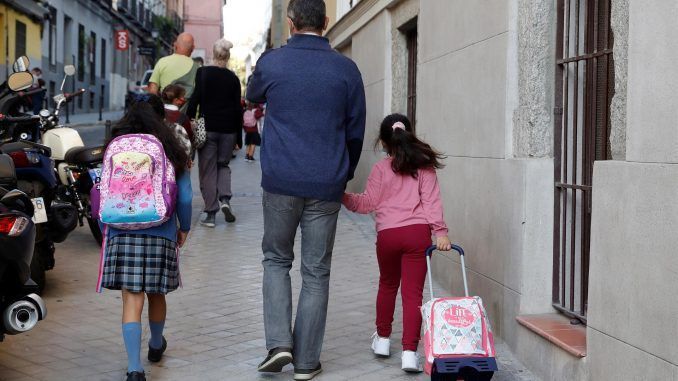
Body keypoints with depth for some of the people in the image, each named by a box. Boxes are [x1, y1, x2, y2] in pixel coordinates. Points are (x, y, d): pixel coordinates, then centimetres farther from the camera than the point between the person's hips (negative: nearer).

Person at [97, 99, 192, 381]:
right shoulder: (171, 153, 5)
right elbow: (185, 198, 3)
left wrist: (105, 230, 14)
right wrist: (184, 228, 17)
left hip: (123, 235, -1)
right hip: (161, 234, 1)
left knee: (131, 300, -3)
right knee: (156, 294, 19)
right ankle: (156, 345, 42)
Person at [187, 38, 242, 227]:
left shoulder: (203, 73, -5)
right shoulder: (233, 78, 2)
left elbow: (194, 100, -10)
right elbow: (238, 108, 4)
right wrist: (239, 136, 10)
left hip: (208, 128, -2)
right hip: (228, 129, 2)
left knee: (208, 170, 4)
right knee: (223, 164, 20)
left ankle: (211, 214, 2)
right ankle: (224, 198, -3)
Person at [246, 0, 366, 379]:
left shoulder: (271, 62, -1)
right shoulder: (346, 69, 1)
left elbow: (253, 96, 22)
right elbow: (356, 131, 8)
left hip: (281, 181, 0)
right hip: (326, 185, 0)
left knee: (276, 260, 17)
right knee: (316, 272, 8)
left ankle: (279, 342, 2)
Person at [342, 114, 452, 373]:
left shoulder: (381, 169, 5)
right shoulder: (424, 167, 7)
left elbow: (368, 203, 4)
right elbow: (431, 201, -2)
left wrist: (344, 196, 13)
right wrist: (440, 231, -7)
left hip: (387, 234, 1)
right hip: (418, 232, -1)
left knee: (387, 285, 23)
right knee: (413, 292, -1)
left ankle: (382, 338, 33)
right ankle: (410, 352, -10)